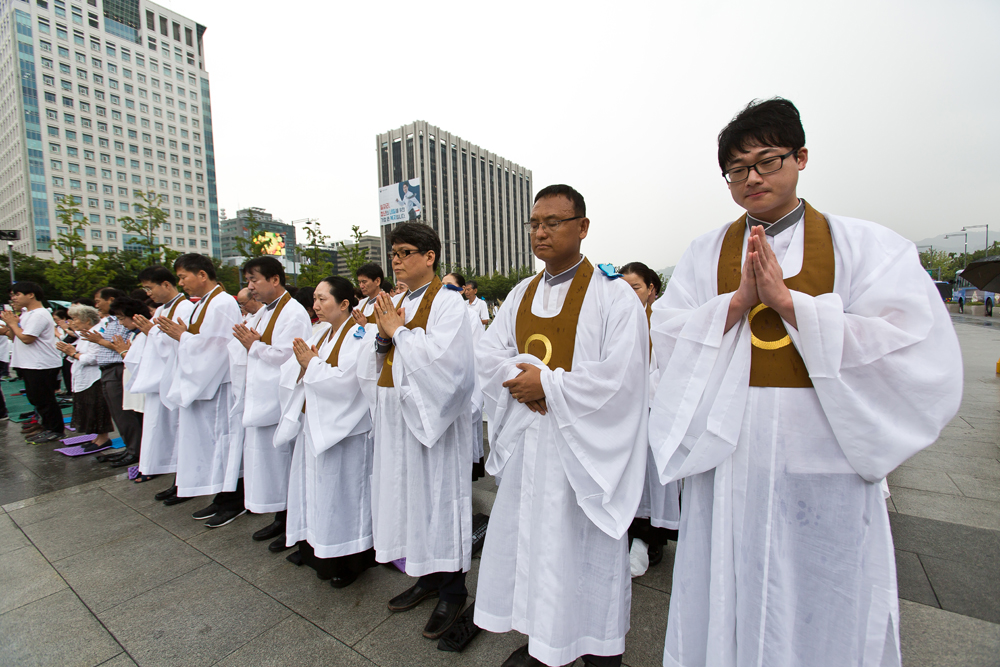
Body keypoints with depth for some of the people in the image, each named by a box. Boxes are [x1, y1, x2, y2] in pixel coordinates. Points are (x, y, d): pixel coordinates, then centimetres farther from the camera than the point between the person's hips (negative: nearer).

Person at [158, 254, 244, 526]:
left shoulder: (223, 304, -16)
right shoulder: (203, 304, 15)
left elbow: (216, 345, -21)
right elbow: (200, 342, 18)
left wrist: (183, 336, -11)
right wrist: (179, 334, 3)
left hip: (218, 385, -10)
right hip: (200, 384, 10)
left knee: (221, 439, -2)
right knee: (208, 441, 14)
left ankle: (234, 501, 11)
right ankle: (221, 498, 24)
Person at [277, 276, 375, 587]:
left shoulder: (359, 335, -13)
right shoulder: (320, 335, 12)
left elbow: (345, 379, -24)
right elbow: (291, 376, 10)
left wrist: (312, 364, -13)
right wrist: (303, 365, -10)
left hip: (342, 431, -8)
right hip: (313, 425, 8)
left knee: (341, 492, 2)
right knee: (315, 489, 15)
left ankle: (349, 561, 19)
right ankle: (319, 554, 32)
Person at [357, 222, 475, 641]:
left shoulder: (448, 303, -11)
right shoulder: (396, 304, 11)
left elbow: (444, 359, -24)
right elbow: (376, 364, 12)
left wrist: (399, 332, -16)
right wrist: (382, 338, -8)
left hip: (432, 418, -7)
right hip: (397, 417, 8)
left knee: (437, 496, 3)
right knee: (407, 493, 16)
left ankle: (453, 590, 24)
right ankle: (427, 578, 36)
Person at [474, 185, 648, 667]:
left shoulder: (613, 295, -9)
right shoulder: (522, 294, 10)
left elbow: (620, 374, -18)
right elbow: (489, 354, 4)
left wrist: (547, 384, -16)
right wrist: (529, 375, -14)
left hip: (584, 444, -5)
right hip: (528, 443, 6)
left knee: (585, 547, 8)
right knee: (530, 537, 16)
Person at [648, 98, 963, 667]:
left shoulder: (867, 246, 0)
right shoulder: (705, 254, 4)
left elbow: (915, 349, -9)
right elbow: (668, 340, -3)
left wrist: (788, 301, -17)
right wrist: (737, 300, -17)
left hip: (825, 457, 0)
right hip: (727, 459, 1)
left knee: (824, 615, 16)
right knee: (729, 606, 16)